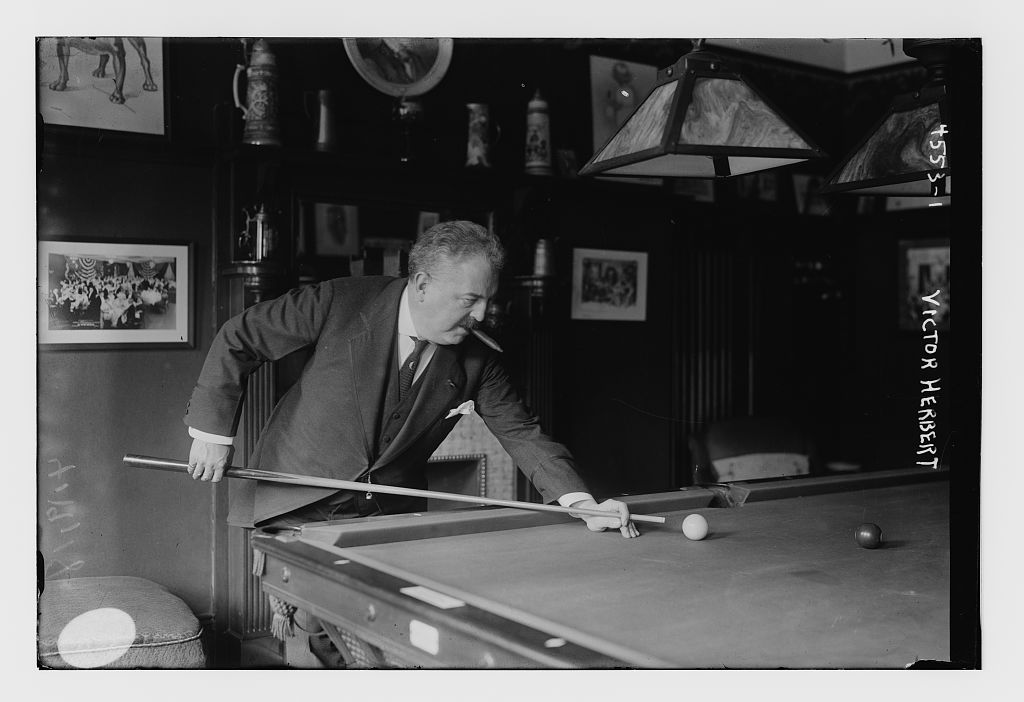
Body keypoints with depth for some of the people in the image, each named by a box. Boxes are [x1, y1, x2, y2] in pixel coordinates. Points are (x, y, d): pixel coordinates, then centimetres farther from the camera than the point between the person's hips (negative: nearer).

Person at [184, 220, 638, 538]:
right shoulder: (341, 304, -18)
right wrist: (213, 432, -11)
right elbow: (239, 338, -9)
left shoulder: (476, 363, -9)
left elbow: (521, 432, -6)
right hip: (298, 506, -2)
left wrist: (580, 502, -19)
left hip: (391, 516, 3)